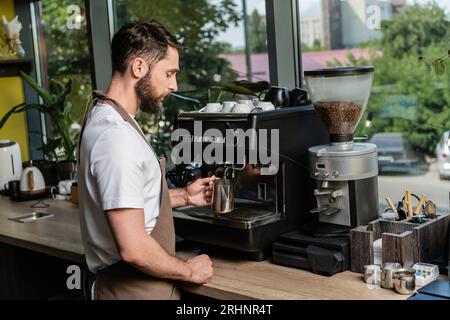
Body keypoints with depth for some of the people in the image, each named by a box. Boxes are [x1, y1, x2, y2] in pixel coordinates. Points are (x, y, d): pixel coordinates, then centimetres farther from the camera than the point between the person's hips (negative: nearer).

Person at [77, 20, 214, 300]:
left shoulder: (104, 118, 7)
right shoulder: (116, 136, -25)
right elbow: (133, 249, -29)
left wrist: (183, 197, 9)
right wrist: (189, 271, -13)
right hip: (136, 289, -9)